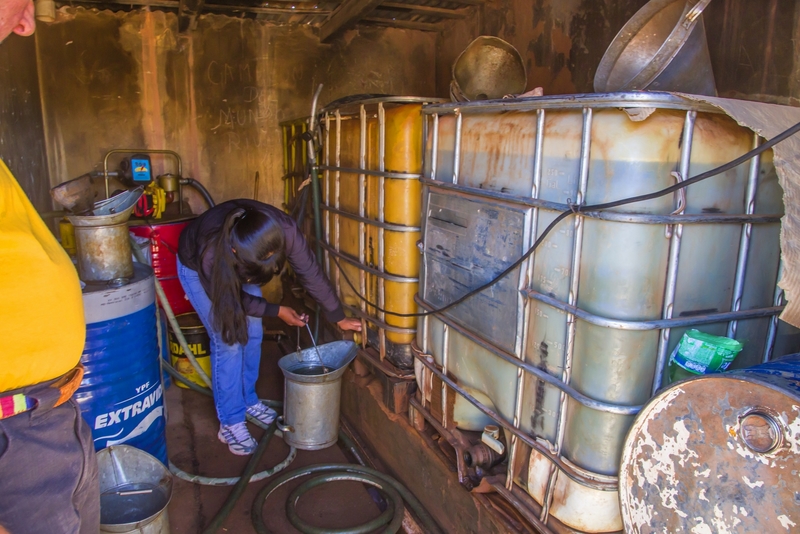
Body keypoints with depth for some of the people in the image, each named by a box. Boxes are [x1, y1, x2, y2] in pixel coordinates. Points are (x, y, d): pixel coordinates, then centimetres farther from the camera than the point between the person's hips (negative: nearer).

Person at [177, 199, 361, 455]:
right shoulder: (212, 253, -44)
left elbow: (311, 273, -22)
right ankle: (230, 422, 4)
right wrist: (277, 311, -19)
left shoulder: (284, 229, -38)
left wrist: (338, 317, -14)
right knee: (228, 340, -10)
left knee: (252, 334, 5)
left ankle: (248, 399, 28)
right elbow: (230, 299, -23)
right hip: (196, 267, -4)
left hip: (239, 264, 4)